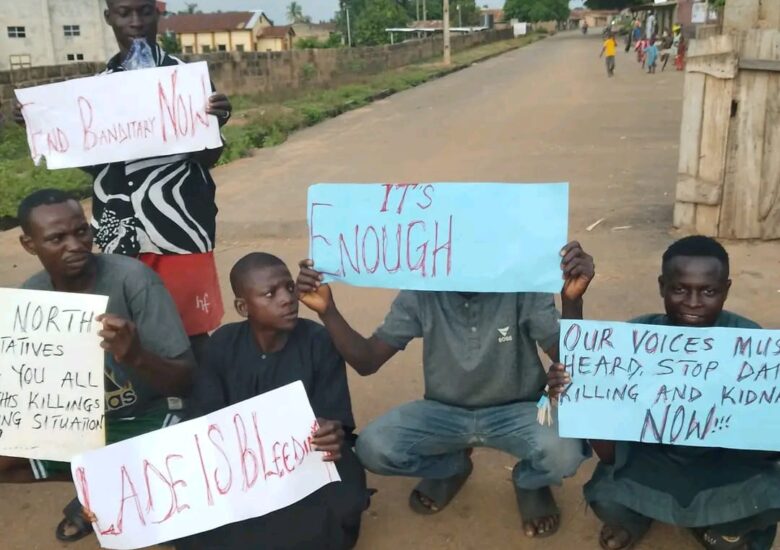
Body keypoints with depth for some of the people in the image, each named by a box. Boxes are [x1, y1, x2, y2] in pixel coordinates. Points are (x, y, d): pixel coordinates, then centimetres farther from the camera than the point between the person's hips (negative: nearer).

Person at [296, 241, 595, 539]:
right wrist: (327, 310, -28)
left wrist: (572, 299, -42)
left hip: (515, 410, -2)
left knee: (563, 452, -33)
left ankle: (530, 483, 9)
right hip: (445, 411, 2)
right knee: (372, 448, -22)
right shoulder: (421, 292, -14)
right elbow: (367, 361, -12)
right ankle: (451, 468, 13)